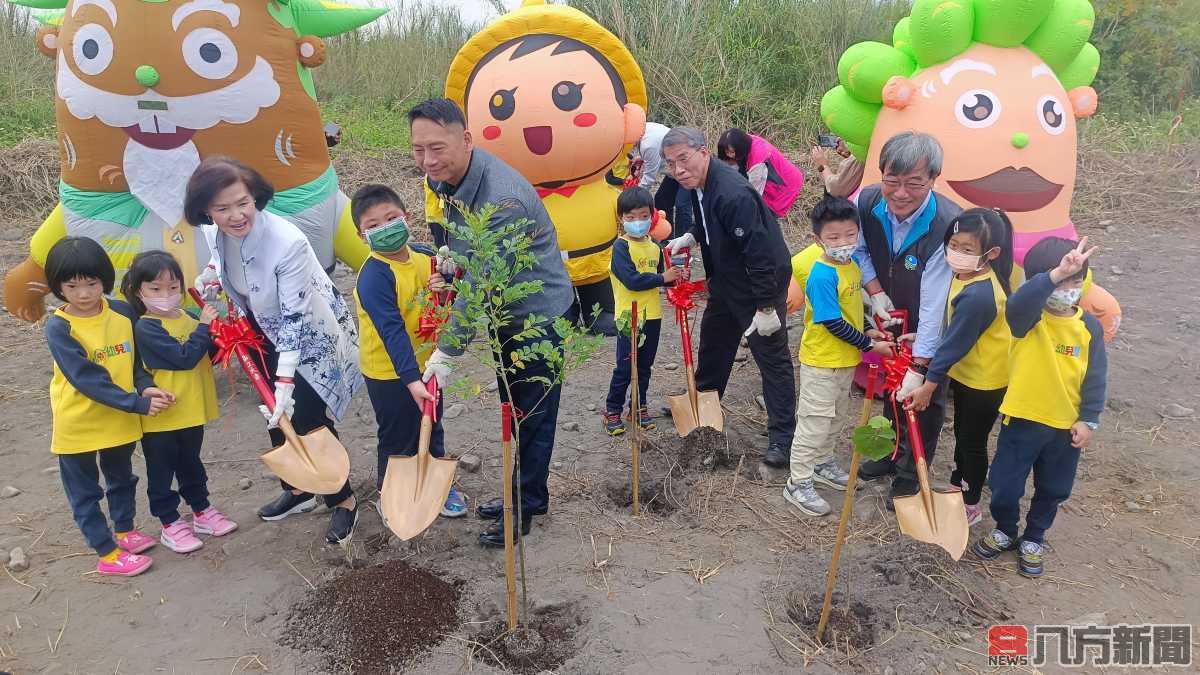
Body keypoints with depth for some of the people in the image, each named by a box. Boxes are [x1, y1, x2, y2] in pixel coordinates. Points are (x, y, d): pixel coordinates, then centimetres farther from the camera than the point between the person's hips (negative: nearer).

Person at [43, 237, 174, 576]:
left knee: (122, 478, 23)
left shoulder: (123, 312, -8)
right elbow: (88, 379, -25)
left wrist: (146, 386, -18)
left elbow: (137, 358, 2)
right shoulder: (58, 328, -20)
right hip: (78, 424, -4)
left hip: (121, 419, 5)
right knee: (85, 492, 10)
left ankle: (123, 530, 44)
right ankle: (107, 554, 23)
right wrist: (139, 404, -27)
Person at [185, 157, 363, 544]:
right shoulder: (212, 233, -14)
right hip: (267, 330, 7)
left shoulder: (288, 243, -35)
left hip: (311, 334, -7)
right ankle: (298, 490, 36)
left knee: (307, 418, -6)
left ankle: (343, 501, 15)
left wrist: (285, 383, -32)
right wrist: (209, 277, -5)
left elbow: (295, 318, -31)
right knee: (275, 415, 15)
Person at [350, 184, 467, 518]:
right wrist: (411, 379, -38)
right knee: (398, 439, 11)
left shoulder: (424, 257, -4)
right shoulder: (374, 277, -25)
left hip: (425, 364, 7)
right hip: (390, 373, -6)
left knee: (432, 428, 23)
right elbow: (392, 331, -32)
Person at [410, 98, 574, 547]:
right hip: (505, 311, 9)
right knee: (514, 408, 19)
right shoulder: (446, 177, -5)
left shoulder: (501, 199, -34)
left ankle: (527, 505, 22)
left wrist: (446, 352, -28)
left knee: (533, 414, 5)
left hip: (539, 313, -9)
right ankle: (522, 493, 36)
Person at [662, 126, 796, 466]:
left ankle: (781, 436, 7)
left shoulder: (733, 194, -32)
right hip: (726, 278, 10)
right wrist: (690, 237, 1)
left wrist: (766, 308, -28)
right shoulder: (699, 183, -3)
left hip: (762, 282, -10)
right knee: (713, 339, 24)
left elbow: (760, 252, -32)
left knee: (772, 357, -2)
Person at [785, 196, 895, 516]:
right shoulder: (822, 275, -26)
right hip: (821, 361, -9)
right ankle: (798, 483, 12)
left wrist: (866, 331, 4)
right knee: (814, 422, 0)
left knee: (835, 417, 23)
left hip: (846, 358, 9)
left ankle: (822, 463, 41)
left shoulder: (851, 263, 0)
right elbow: (833, 324, -25)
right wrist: (869, 344, -17)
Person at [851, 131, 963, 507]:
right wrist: (876, 293, -12)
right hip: (890, 317, 5)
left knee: (924, 399, 8)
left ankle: (911, 474, 29)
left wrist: (920, 368, -32)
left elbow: (934, 305, -34)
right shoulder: (867, 202, -22)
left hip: (931, 332, -4)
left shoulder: (948, 225, -36)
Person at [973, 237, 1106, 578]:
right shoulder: (1028, 318, -15)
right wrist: (1056, 273, -54)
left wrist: (1088, 420, -5)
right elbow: (1018, 302, -42)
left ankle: (1033, 539, 41)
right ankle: (1005, 531, 36)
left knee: (1053, 489, 18)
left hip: (1066, 425, 3)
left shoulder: (1090, 327, -6)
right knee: (1005, 486, 8)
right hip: (1023, 418, -2)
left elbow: (1095, 378, -1)